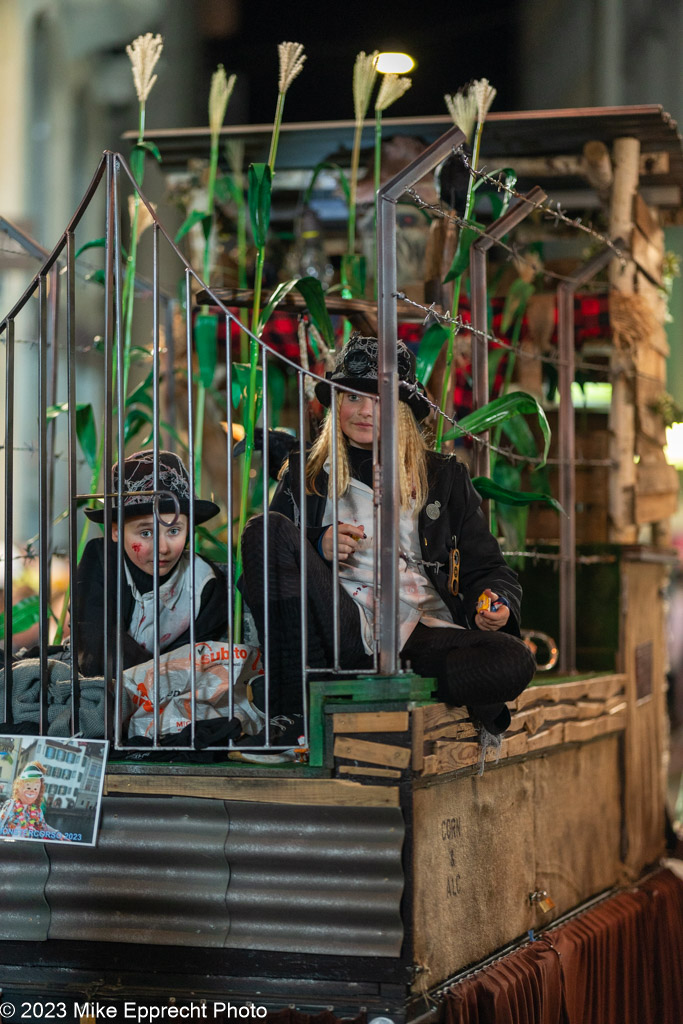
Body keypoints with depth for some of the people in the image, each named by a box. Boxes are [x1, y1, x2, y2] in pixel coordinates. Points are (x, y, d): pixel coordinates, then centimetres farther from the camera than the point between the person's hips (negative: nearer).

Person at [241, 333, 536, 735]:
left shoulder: (444, 476, 19)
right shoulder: (305, 473, 18)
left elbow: (488, 569, 17)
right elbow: (272, 557, 13)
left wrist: (496, 607, -6)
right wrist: (318, 549, -8)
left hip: (422, 631, 1)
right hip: (335, 625, 0)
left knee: (516, 663, -29)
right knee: (266, 528, -21)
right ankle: (298, 697, -33)